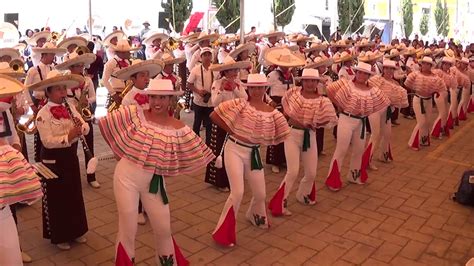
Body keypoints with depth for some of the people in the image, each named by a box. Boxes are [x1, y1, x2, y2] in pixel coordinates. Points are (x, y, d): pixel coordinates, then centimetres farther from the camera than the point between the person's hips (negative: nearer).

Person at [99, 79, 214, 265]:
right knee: (128, 228, 10)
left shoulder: (178, 129, -7)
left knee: (163, 228, 13)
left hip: (154, 182, 2)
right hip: (127, 176, -1)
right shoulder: (134, 114, -9)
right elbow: (106, 122, -5)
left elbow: (196, 155, -2)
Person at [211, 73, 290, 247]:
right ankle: (223, 233, 4)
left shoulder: (271, 112, 0)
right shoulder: (240, 104, -11)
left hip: (253, 153, 5)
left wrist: (262, 139, 0)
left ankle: (254, 216, 48)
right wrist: (230, 130, -11)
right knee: (238, 192, -14)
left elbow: (281, 133, 9)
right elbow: (214, 116, -13)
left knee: (260, 194, 12)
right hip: (235, 150, -4)